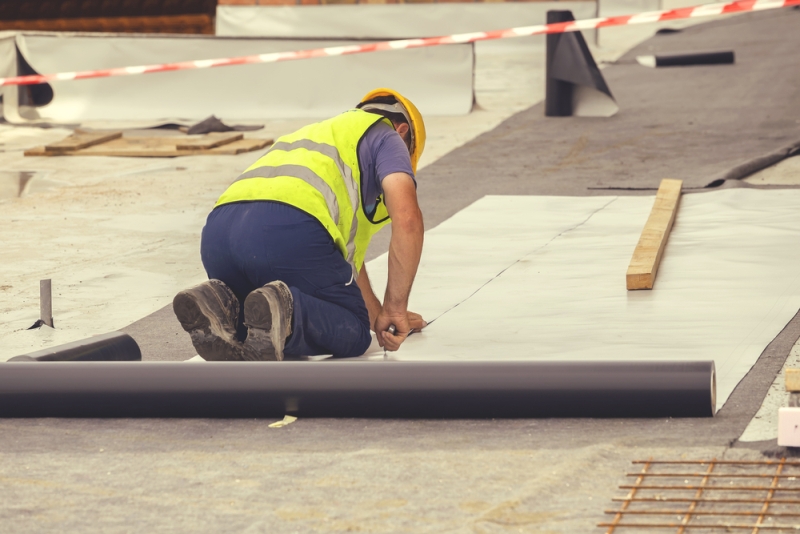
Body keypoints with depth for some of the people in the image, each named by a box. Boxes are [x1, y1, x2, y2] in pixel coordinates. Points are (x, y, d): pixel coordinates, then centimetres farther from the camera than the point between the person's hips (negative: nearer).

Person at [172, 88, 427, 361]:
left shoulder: (315, 133, 43)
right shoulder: (385, 136, 21)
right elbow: (407, 218, 2)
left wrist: (379, 316, 54)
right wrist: (396, 308, 9)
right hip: (288, 233, -7)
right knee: (351, 332, 10)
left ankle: (219, 307, -5)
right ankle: (281, 311, -21)